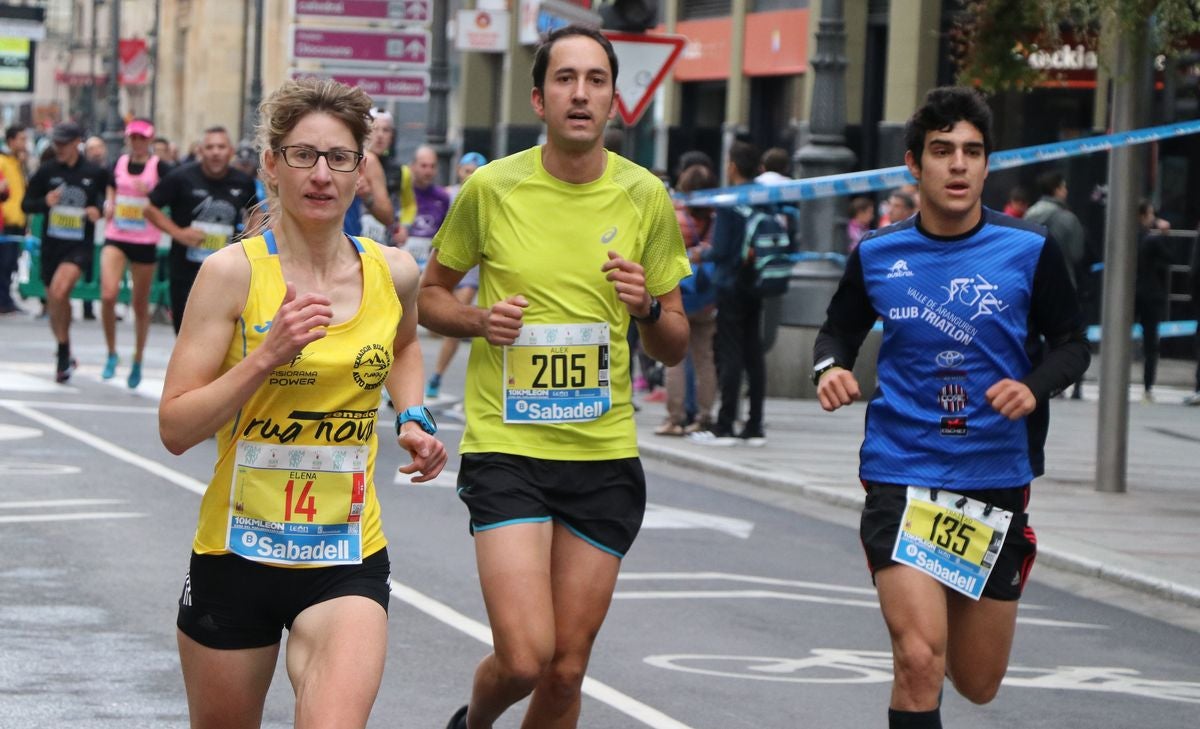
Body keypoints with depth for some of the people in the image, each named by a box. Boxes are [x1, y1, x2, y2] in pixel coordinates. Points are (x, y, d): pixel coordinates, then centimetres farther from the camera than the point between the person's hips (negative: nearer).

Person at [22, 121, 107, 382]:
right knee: (55, 302, 12)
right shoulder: (47, 170, 0)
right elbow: (26, 204, 6)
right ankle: (65, 358, 32)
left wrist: (98, 210, -9)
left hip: (80, 245, -3)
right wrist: (45, 202, -14)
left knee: (59, 292, -26)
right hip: (51, 243, 3)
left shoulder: (95, 173, -3)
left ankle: (63, 352, -11)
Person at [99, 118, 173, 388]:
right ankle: (111, 353, 0)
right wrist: (109, 207, 0)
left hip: (145, 243, -2)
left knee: (140, 305, 7)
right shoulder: (118, 165, 9)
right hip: (116, 238, 2)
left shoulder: (160, 167, -2)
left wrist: (151, 193, -23)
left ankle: (137, 361, 23)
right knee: (108, 294, -17)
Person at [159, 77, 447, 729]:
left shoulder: (392, 274, 3)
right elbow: (175, 428, -12)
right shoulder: (234, 271, -8)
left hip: (348, 562, 1)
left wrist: (412, 419, 11)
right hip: (237, 553, -1)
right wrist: (266, 356, -21)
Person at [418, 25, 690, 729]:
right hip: (506, 447, -3)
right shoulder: (492, 188, -3)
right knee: (524, 657, -15)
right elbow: (431, 295, 11)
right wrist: (480, 319, -10)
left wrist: (648, 307, -12)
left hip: (606, 455, 3)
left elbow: (675, 347, 10)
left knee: (567, 671, 5)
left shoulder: (645, 196, 3)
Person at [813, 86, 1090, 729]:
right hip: (901, 476, -1)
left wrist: (1034, 387, -16)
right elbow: (838, 330, 15)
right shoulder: (877, 256, 0)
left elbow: (1072, 344, 5)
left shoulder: (1030, 251, -3)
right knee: (919, 662, -21)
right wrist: (831, 367, -8)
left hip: (997, 481, 1)